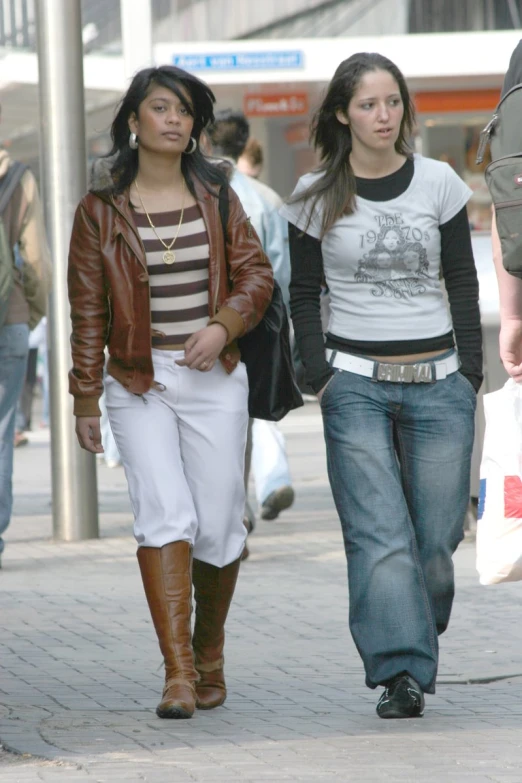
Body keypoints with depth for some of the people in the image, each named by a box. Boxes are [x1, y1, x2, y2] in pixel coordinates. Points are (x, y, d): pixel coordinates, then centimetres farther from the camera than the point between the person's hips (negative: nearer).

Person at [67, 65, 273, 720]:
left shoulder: (216, 199, 6)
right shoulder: (100, 211, 1)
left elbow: (255, 274, 5)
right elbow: (88, 312, 3)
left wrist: (222, 325, -14)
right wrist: (84, 399, 1)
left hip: (215, 379, 2)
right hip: (138, 382, -2)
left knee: (218, 524, 2)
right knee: (165, 512, -17)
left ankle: (209, 649, 26)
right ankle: (177, 672, -20)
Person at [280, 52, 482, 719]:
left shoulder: (438, 183, 5)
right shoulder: (316, 197, 2)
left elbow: (464, 282, 10)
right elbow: (303, 294, 8)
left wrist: (471, 369, 3)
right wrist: (320, 376, -3)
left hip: (438, 382, 1)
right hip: (357, 383, -1)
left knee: (438, 536, 1)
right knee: (380, 535, -11)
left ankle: (420, 632, 25)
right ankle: (401, 671, -12)